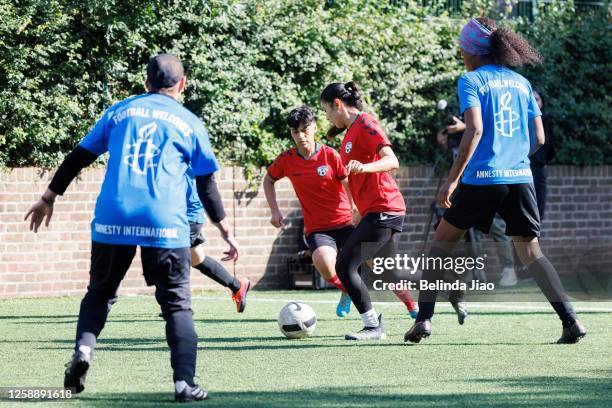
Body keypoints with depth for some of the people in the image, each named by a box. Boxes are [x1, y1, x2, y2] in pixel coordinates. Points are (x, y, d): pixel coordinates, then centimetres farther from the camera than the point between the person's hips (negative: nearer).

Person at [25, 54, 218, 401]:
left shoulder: (120, 111, 15)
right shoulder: (189, 122, 11)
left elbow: (78, 157, 16)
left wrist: (50, 197, 23)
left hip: (112, 221, 2)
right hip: (165, 225, -2)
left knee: (99, 292, 19)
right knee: (177, 303, 7)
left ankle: (83, 350, -6)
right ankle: (185, 383, -5)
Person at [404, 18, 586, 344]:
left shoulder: (471, 81, -2)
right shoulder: (521, 83, 14)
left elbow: (475, 130, -15)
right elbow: (538, 138, 11)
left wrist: (452, 179, -15)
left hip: (482, 178, -4)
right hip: (520, 179, 4)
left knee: (443, 239, 13)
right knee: (529, 250, 6)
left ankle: (424, 318, 7)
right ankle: (570, 320, -9)